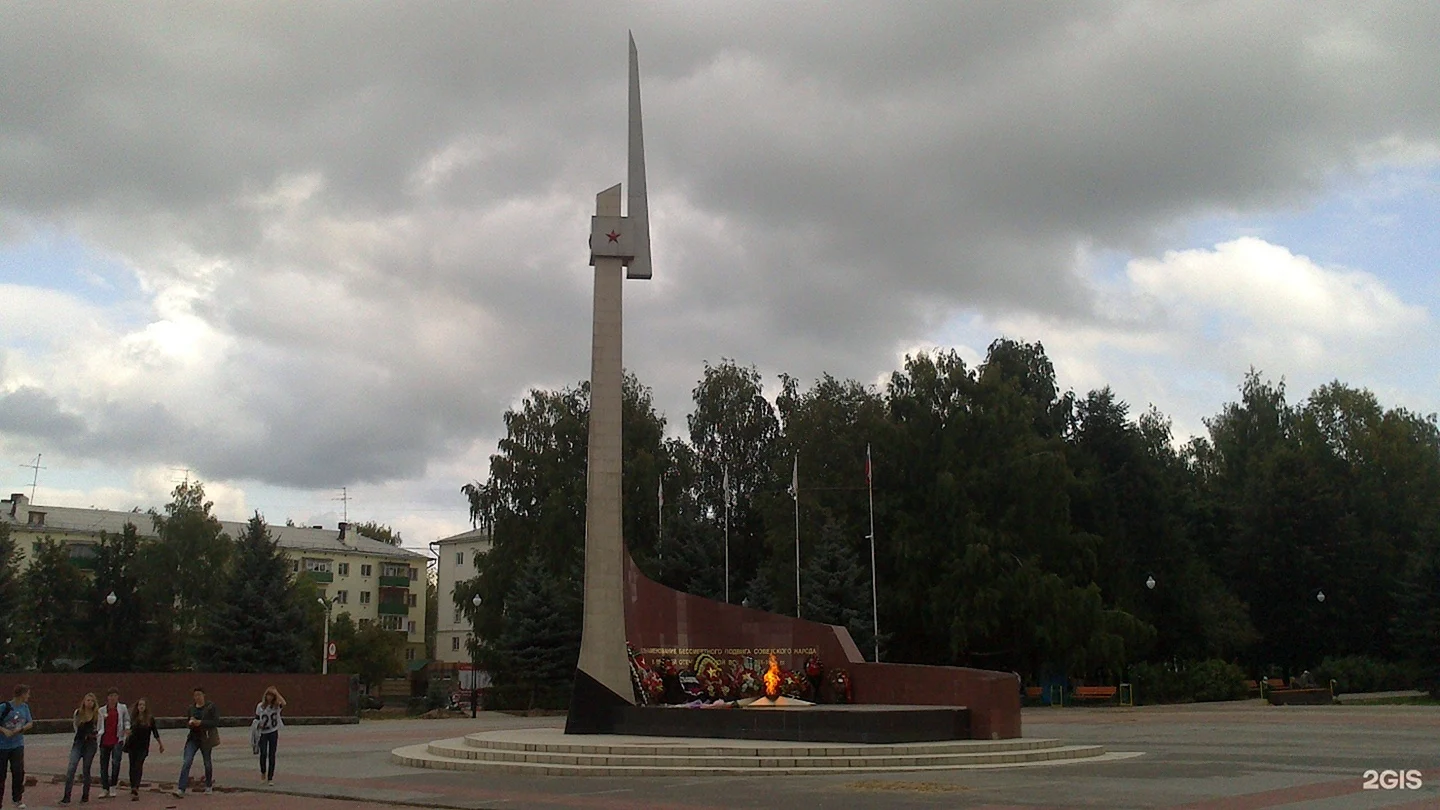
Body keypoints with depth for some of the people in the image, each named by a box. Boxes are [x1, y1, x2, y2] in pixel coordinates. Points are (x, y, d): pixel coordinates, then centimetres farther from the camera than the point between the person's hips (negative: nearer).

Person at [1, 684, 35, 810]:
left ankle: (18, 799, 10)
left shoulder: (24, 707, 2)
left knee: (18, 771, -3)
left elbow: (30, 723, 7)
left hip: (17, 745, 3)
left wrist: (20, 729, -11)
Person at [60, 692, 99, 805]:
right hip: (78, 742, 1)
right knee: (71, 768, -13)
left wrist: (96, 733, -16)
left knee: (86, 770, 5)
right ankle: (67, 797, -15)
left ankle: (85, 795, 16)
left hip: (90, 744, -1)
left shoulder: (97, 714, -2)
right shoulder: (78, 713, 3)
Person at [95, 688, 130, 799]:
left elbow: (126, 720, 16)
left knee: (116, 762, -17)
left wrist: (127, 728, -2)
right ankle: (104, 789, 16)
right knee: (104, 764, 6)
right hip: (105, 740, 2)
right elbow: (98, 725, 11)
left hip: (117, 740, -2)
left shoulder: (122, 708, 6)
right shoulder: (102, 710, 8)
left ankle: (113, 786, -5)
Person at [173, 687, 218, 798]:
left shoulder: (211, 707, -5)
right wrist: (190, 723, -5)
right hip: (193, 738, 3)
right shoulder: (191, 708, 9)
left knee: (207, 763, 9)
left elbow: (216, 722, -12)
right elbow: (187, 722, 20)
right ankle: (181, 789, -15)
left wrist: (201, 722, -20)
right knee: (186, 762, -10)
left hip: (206, 738, -3)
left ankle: (209, 785, 31)